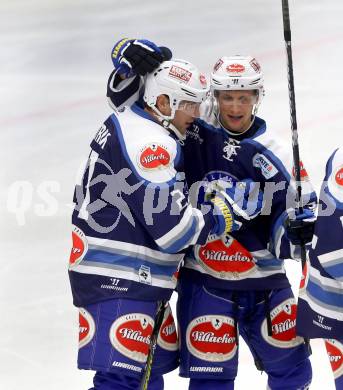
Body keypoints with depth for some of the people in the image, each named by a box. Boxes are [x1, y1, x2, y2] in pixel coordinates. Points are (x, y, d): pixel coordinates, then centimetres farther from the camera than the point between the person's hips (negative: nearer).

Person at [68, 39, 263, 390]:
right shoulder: (149, 143, -18)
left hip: (132, 277, 11)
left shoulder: (126, 124, 14)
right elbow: (172, 228, -21)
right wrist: (217, 217, -5)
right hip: (117, 282, -11)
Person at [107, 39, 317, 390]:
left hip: (265, 279, 2)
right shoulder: (193, 135, -4)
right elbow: (126, 97, -3)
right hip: (205, 279, -2)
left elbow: (302, 205, 0)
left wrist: (301, 226, -23)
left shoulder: (272, 155, 0)